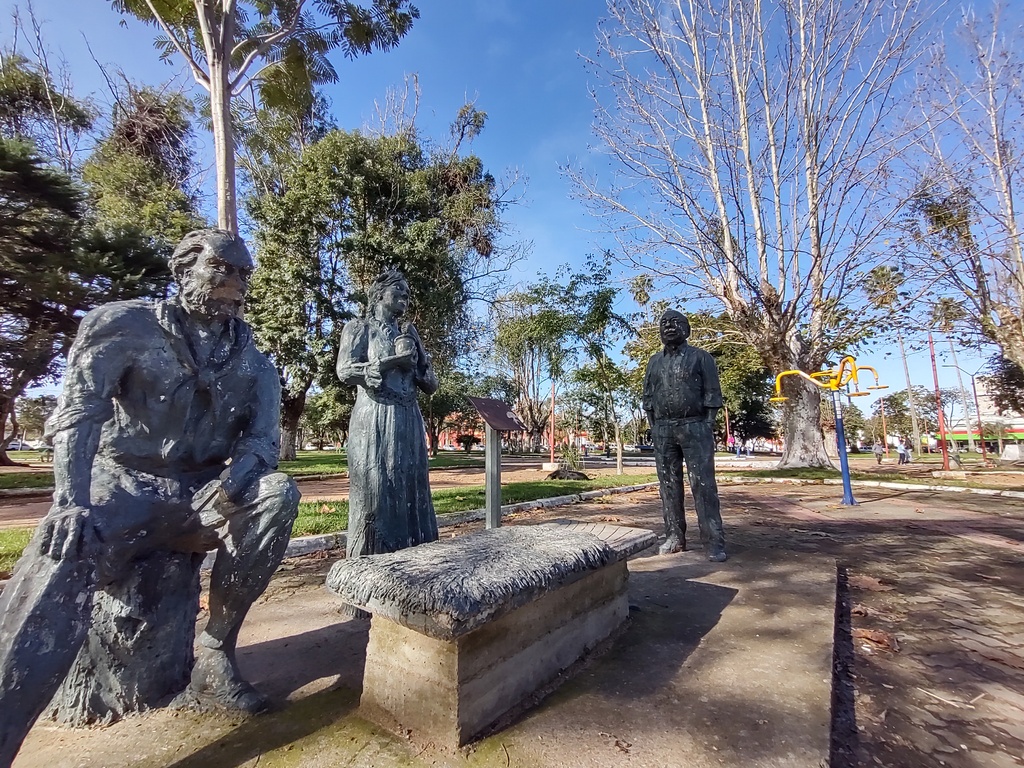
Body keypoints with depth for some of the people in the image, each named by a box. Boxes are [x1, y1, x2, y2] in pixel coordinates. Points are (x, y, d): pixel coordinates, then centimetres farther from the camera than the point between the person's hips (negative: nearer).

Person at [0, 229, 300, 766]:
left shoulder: (254, 364, 7)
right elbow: (77, 415, -11)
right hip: (125, 488, -2)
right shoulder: (126, 326, 0)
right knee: (63, 556, -33)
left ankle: (215, 655, -16)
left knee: (278, 494, -27)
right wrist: (71, 501, -27)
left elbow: (263, 438, -1)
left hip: (203, 497, 3)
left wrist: (233, 477, -24)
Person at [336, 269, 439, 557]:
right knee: (374, 494, -4)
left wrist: (413, 360, -1)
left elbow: (432, 385, 16)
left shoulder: (408, 334, 19)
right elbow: (345, 371, -12)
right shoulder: (359, 327, 6)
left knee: (410, 494, 5)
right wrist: (395, 360, -10)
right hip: (374, 421, -5)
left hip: (409, 422, 5)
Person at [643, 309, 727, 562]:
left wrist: (707, 425, -8)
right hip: (663, 430, 4)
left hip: (695, 426, -4)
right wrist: (654, 426, 5)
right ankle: (674, 537, 12)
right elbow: (648, 397, 15)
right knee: (669, 484, 5)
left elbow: (712, 393, 1)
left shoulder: (700, 357, 6)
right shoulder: (654, 362, 16)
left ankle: (713, 541, -2)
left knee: (703, 484, -6)